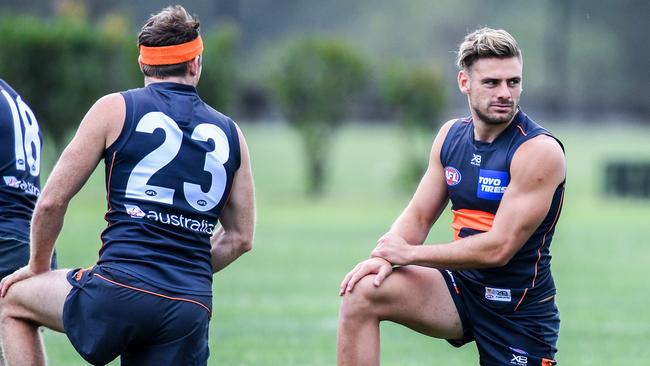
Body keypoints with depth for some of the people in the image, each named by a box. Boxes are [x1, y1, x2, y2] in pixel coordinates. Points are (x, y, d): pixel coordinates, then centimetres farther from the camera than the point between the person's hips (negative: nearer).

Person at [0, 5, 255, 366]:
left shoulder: (115, 109, 4)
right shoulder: (229, 133, 14)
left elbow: (51, 201, 5)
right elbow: (240, 237, 18)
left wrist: (37, 266, 21)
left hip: (118, 295, -3)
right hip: (192, 310, 3)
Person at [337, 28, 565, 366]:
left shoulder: (539, 150, -17)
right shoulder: (451, 135, 4)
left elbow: (499, 248, -22)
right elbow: (418, 216, 9)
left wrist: (409, 253, -15)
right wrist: (386, 258, -14)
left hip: (519, 312, -5)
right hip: (460, 288, 5)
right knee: (362, 291, -17)